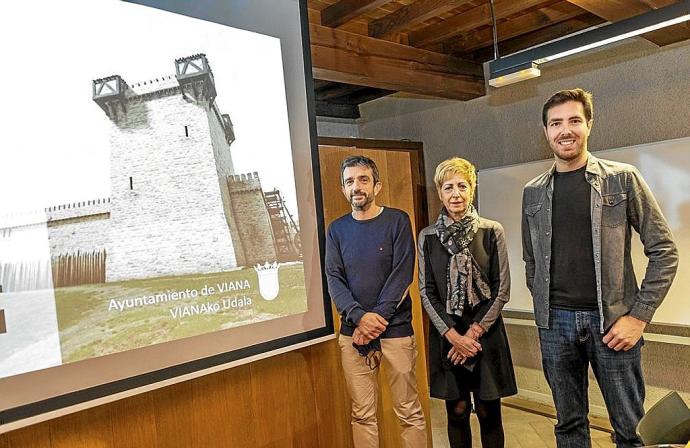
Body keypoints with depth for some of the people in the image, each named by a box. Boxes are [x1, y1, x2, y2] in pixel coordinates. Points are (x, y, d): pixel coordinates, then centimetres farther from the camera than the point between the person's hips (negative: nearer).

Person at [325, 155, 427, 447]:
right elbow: (333, 279, 1)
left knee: (409, 412, 5)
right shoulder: (337, 229, 8)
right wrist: (359, 317, -15)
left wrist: (375, 320, -14)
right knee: (362, 414, 9)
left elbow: (402, 274, -8)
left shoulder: (397, 221, 0)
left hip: (395, 330, -2)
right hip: (352, 333, 2)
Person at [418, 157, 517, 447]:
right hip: (446, 335, 1)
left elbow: (502, 289, -2)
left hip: (486, 334, -1)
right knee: (457, 411, 9)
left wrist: (475, 331, -9)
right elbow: (426, 291, 0)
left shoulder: (492, 231, -1)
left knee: (489, 412, 8)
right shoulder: (427, 237, 2)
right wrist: (453, 335, -9)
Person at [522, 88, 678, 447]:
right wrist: (545, 307, 8)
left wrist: (638, 316, -8)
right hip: (554, 323, 3)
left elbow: (664, 251, -2)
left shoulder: (622, 179, -2)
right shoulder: (533, 192, 7)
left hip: (611, 322, -2)